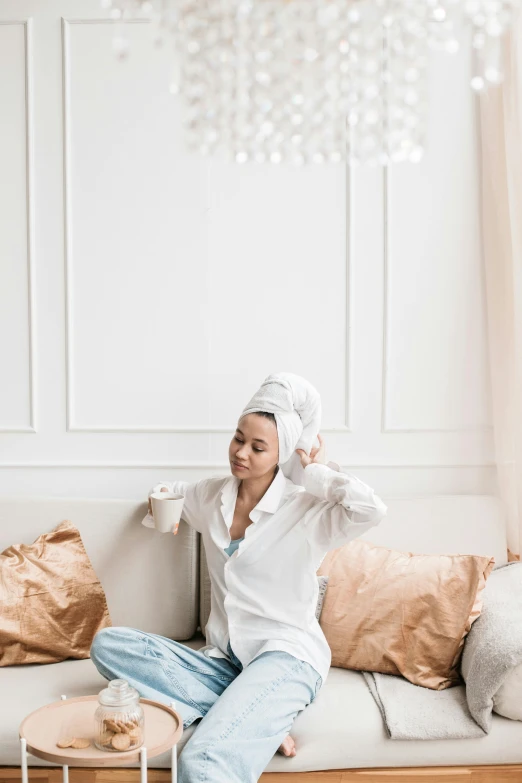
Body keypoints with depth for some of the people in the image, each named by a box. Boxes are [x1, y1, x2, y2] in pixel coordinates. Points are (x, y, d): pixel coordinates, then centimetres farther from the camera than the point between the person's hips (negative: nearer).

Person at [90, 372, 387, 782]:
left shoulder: (305, 508, -7)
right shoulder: (211, 495, 9)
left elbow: (371, 510, -27)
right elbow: (168, 489, 31)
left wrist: (317, 471, -11)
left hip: (285, 656, -8)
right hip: (222, 659, 8)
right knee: (109, 644, -16)